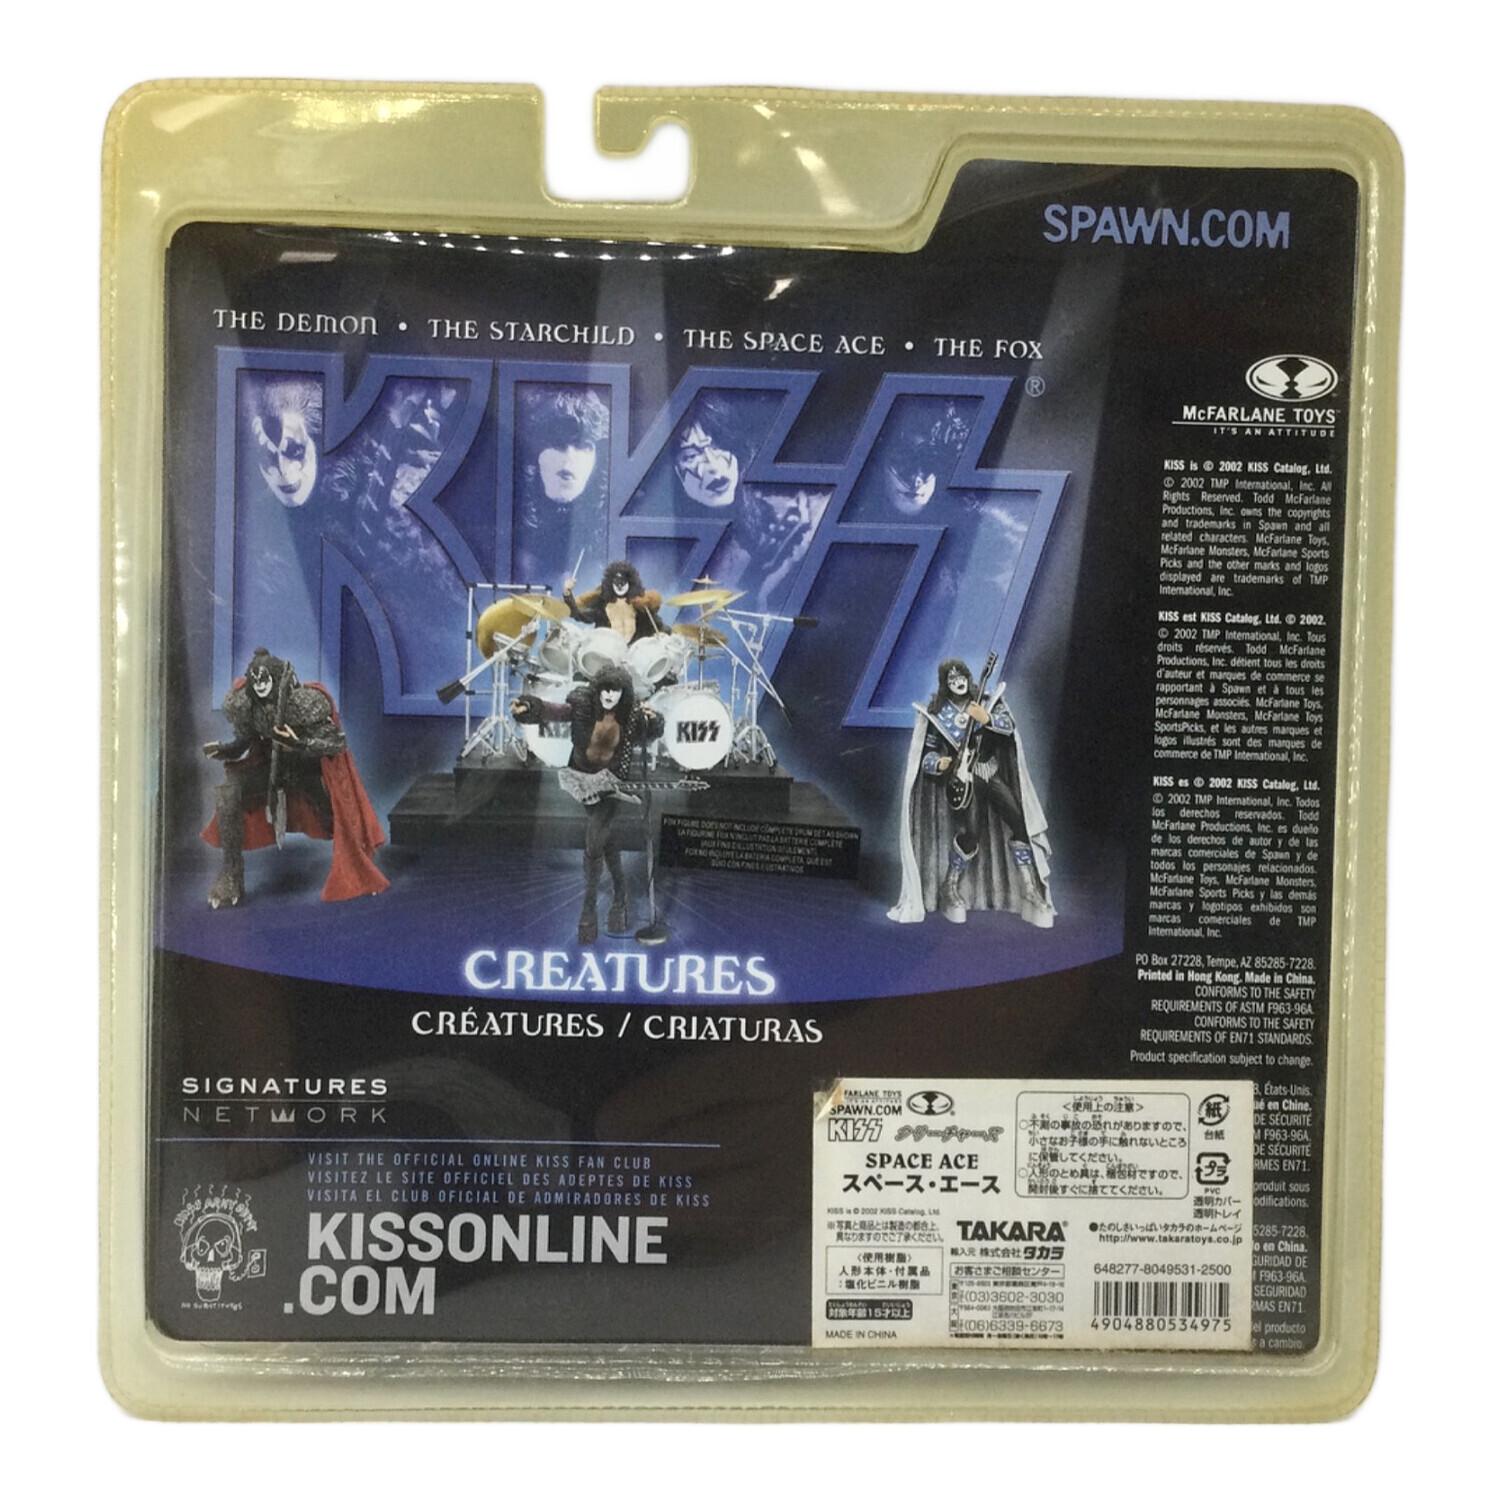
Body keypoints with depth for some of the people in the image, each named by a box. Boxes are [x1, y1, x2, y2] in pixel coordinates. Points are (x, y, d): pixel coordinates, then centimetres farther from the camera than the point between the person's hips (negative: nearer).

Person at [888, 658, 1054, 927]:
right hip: (961, 780, -3)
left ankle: (1030, 889, 3)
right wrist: (939, 763, -19)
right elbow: (927, 753, 3)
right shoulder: (937, 713, 2)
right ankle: (949, 887, 4)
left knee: (1021, 823, -9)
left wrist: (987, 719, -27)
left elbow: (1009, 725, -8)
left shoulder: (987, 701, 6)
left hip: (992, 775, 3)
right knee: (970, 834, -20)